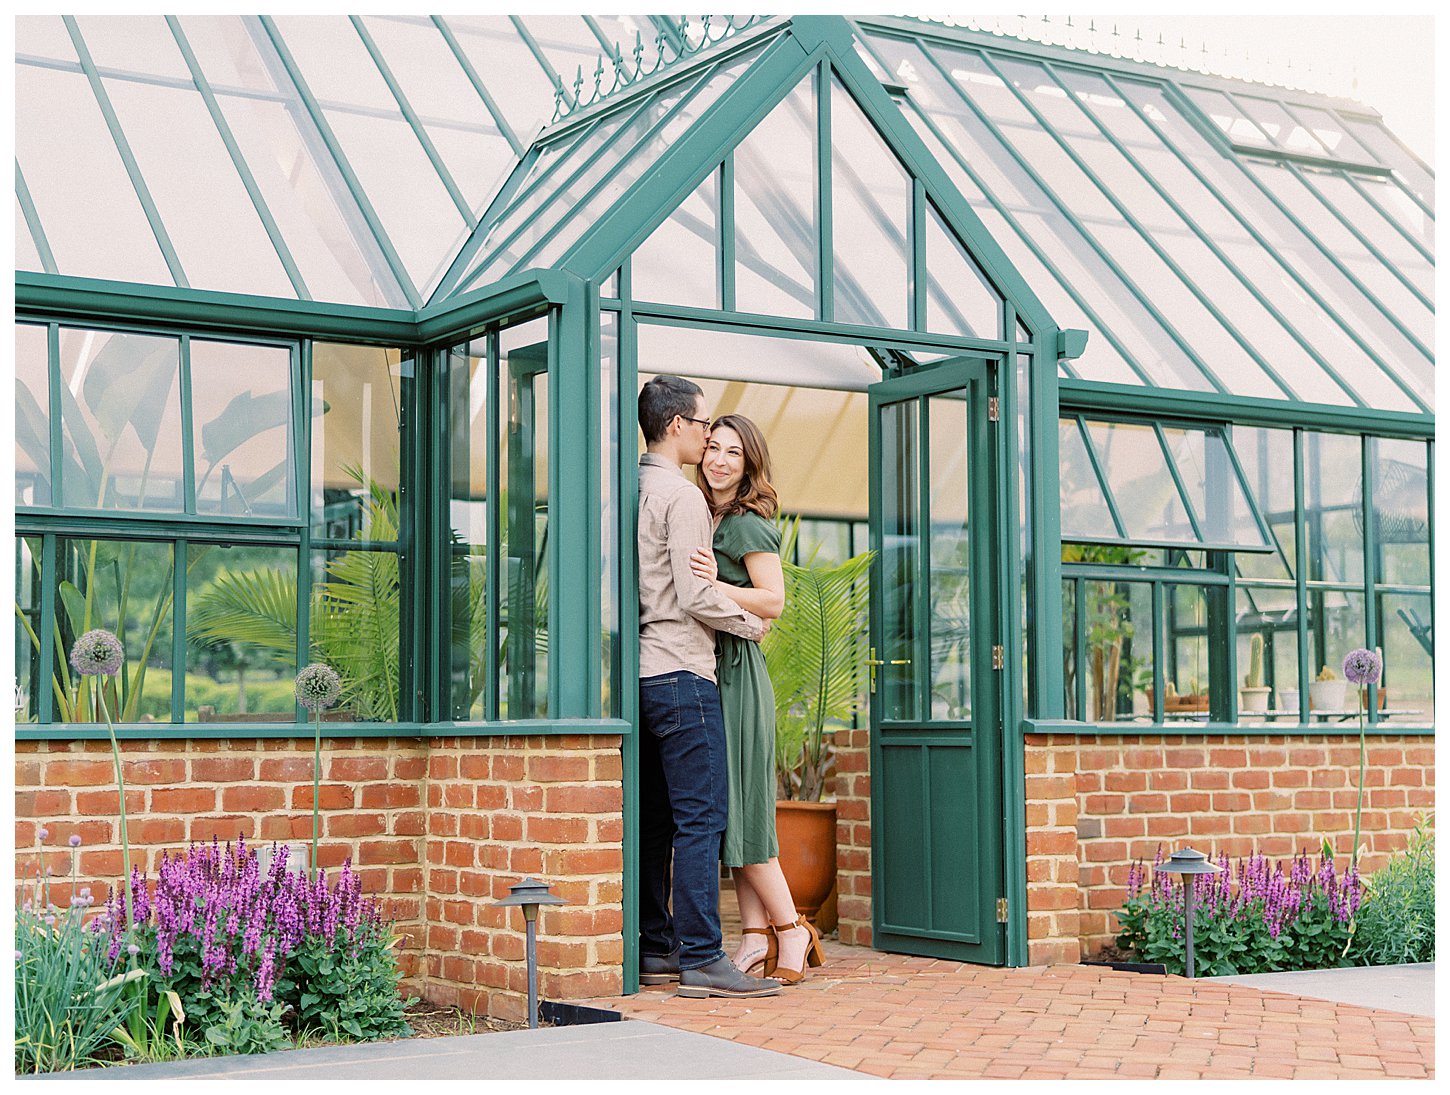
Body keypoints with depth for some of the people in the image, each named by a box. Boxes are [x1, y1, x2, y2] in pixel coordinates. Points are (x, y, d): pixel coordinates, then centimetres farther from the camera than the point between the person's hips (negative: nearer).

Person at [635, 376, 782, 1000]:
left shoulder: (635, 492, 15)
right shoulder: (681, 495, -11)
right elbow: (695, 594, -16)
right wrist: (753, 624, -2)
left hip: (645, 672, 9)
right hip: (682, 672, -9)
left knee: (655, 820, 11)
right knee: (700, 819, -8)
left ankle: (653, 950, 16)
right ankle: (701, 959, -9)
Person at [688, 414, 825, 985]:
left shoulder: (749, 522, -7)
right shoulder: (703, 517, 17)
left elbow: (773, 600, -16)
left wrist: (716, 586, -26)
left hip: (736, 671, -8)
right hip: (708, 670, 8)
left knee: (737, 807, -8)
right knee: (730, 810, 6)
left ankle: (791, 930, 2)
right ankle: (756, 936, 9)